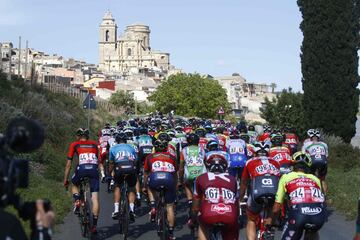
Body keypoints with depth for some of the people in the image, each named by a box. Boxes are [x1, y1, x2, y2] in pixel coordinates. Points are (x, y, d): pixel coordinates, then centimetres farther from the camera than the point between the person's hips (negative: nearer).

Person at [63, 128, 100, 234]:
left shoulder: (74, 144, 20)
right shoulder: (94, 144, 27)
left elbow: (68, 164, 19)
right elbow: (100, 161, 28)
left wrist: (65, 180, 25)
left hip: (82, 169, -1)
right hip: (94, 169, 1)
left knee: (74, 185, 31)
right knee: (95, 198, 3)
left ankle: (77, 201, 4)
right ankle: (94, 225, -1)